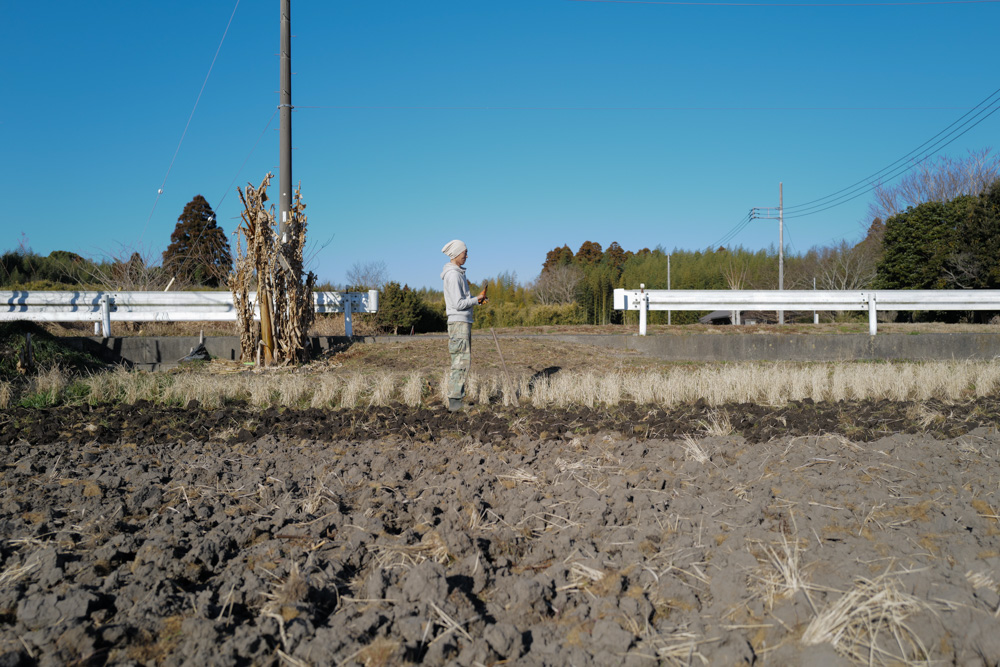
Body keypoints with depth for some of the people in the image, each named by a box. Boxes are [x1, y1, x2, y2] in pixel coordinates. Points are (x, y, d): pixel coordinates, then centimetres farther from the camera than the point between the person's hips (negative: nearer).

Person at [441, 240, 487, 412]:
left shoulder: (458, 273, 17)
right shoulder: (452, 275, -16)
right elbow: (458, 304, -20)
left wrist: (477, 298, 8)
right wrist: (477, 299, -7)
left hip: (463, 322, 10)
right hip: (458, 322, -10)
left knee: (463, 361, 11)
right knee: (461, 361, -11)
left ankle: (458, 399, 13)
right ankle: (454, 401, -9)